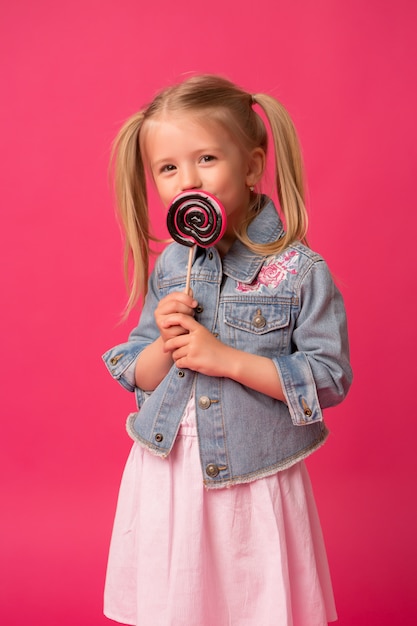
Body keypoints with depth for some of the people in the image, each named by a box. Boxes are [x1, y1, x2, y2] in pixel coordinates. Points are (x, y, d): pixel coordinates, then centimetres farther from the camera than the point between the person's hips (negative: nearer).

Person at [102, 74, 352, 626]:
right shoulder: (167, 268, 1)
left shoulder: (300, 271, -12)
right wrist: (167, 344, -15)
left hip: (255, 482, -3)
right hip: (167, 474, 4)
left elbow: (330, 378, -14)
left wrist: (229, 359, -21)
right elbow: (139, 378, 7)